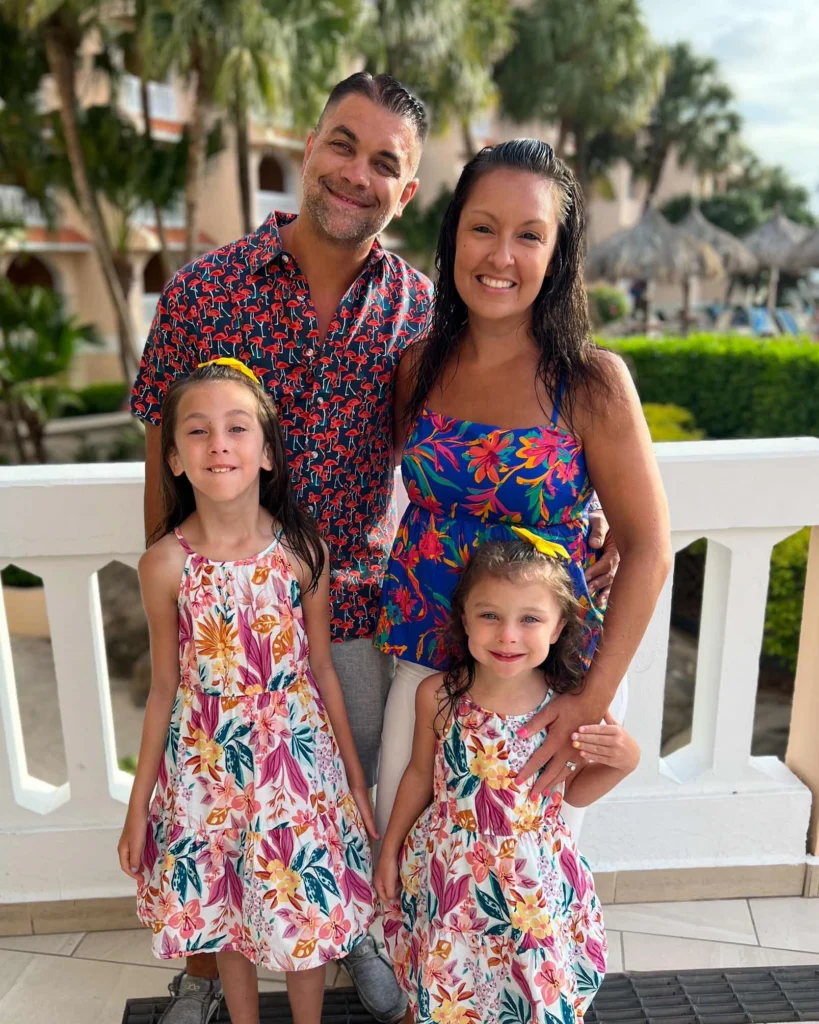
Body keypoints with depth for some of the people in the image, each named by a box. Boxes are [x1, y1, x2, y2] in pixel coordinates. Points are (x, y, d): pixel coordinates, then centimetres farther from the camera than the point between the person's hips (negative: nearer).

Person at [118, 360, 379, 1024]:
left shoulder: (302, 549, -10)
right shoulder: (166, 563, -10)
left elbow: (322, 669, -1)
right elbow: (165, 687, 0)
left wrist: (356, 776, 5)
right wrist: (139, 803, 6)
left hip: (295, 749, 0)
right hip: (206, 760, 1)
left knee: (305, 907, 12)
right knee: (226, 916, 18)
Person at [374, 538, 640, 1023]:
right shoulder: (437, 695, -17)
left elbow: (575, 793, 0)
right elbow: (420, 775, 1)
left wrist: (624, 762, -18)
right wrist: (390, 851, 10)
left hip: (535, 877, 0)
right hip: (449, 870, 0)